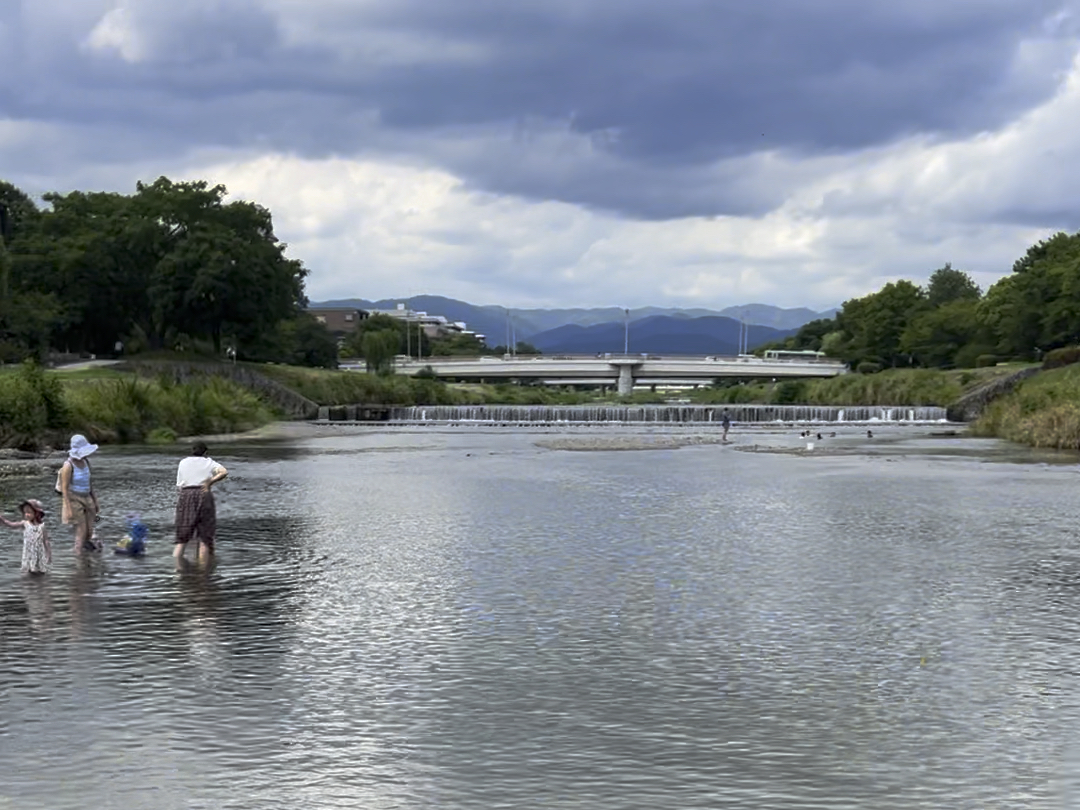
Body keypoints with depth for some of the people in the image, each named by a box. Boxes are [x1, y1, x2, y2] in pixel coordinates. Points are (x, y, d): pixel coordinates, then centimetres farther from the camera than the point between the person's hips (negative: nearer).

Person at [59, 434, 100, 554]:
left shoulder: (86, 462, 5)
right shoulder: (68, 466, -17)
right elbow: (64, 488, -15)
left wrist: (95, 502, 16)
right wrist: (69, 509, -19)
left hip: (87, 499, 7)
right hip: (74, 500, -7)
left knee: (90, 532, 5)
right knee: (81, 532, -6)